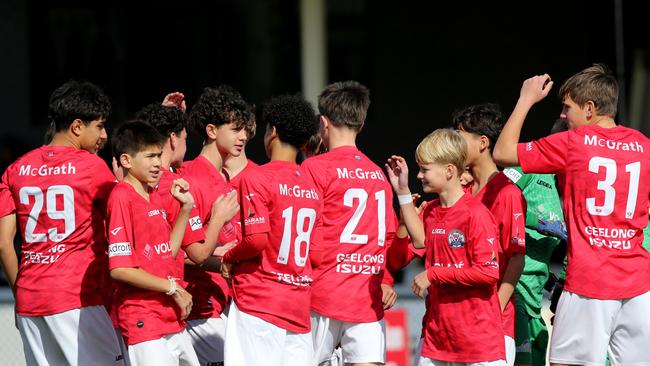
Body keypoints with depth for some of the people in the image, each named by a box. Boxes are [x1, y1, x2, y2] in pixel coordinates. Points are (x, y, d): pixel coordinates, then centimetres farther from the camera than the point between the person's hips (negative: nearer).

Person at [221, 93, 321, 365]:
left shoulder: (257, 178, -7)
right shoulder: (311, 184, 13)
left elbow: (257, 239, -18)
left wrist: (229, 258, 1)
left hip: (259, 301, -6)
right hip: (299, 305, 6)